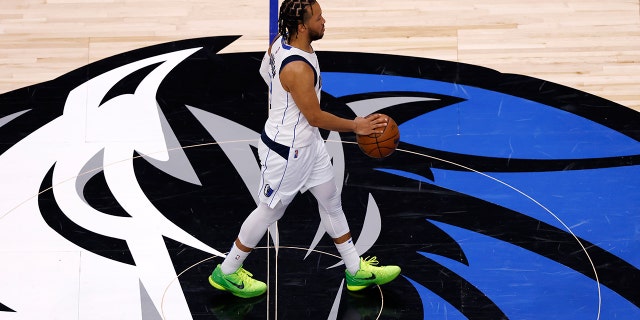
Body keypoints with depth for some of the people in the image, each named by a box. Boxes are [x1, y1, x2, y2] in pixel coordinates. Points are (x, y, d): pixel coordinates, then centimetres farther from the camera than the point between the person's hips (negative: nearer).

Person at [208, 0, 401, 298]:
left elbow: (265, 72, 14)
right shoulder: (298, 68, -33)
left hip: (308, 142, 10)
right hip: (286, 151, -10)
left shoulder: (280, 42, -5)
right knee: (269, 211, 8)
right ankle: (226, 273, 27)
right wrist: (355, 126, -14)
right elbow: (315, 117, -24)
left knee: (331, 200, 17)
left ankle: (356, 271, 30)